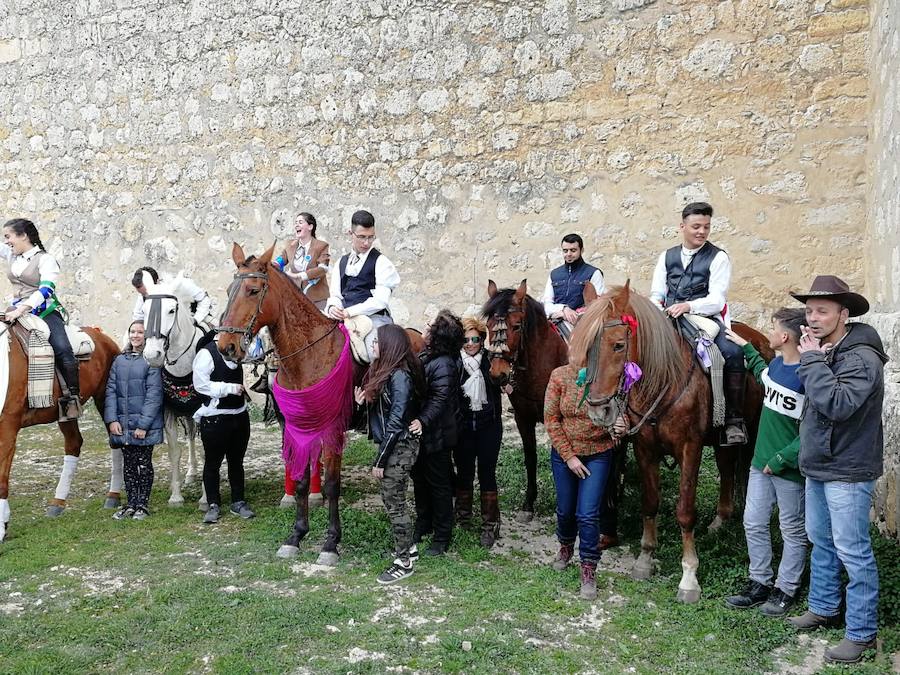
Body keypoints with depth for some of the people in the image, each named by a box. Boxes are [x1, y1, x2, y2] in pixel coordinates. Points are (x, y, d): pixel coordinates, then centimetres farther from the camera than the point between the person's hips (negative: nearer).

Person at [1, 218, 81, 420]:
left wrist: (21, 309, -31)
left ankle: (73, 398, -25)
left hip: (44, 310, -7)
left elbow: (45, 290, -20)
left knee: (62, 349, -26)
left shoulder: (46, 259, -8)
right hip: (17, 311, 7)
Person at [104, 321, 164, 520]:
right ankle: (131, 503, 22)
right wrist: (112, 419, -5)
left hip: (145, 424, -4)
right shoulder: (119, 360, 9)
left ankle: (143, 504, 16)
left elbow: (154, 395, -12)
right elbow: (111, 390, 6)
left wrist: (143, 424, -17)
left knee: (144, 464, 5)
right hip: (123, 424, 5)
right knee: (129, 464, 12)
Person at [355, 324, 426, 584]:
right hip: (389, 445, 10)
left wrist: (380, 460, -19)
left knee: (394, 503, 0)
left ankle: (404, 562, 12)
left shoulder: (399, 376, -21)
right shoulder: (384, 371, 9)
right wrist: (364, 401, 1)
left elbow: (395, 423, -22)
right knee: (391, 500, 19)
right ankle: (408, 547, 34)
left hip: (399, 447, -10)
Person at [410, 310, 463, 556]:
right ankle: (423, 524, 39)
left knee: (438, 484, 4)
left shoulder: (443, 365, -23)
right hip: (420, 434, 9)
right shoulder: (425, 357, 5)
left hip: (435, 435, -9)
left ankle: (442, 538, 18)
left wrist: (423, 421, -41)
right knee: (420, 479, 21)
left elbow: (439, 400, -30)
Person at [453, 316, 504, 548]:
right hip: (463, 426, 1)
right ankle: (463, 518, 30)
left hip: (488, 426, -1)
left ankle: (490, 525, 10)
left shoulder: (491, 361, -3)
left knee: (487, 473, 2)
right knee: (464, 472, 13)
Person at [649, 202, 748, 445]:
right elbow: (657, 293, 14)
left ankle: (734, 420, -18)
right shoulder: (667, 256, 16)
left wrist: (688, 306, -26)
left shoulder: (718, 257, 2)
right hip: (669, 319, 4)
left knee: (733, 353, -30)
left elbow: (716, 300, -8)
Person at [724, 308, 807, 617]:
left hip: (789, 468, -7)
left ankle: (786, 590, 24)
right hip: (762, 462, 8)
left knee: (792, 531, 11)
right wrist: (746, 348, 31)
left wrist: (781, 459, -21)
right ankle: (760, 583, 26)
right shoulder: (777, 364, 3)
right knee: (753, 523, 12)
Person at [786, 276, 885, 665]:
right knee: (821, 542, 19)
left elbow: (837, 404, -32)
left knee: (852, 552, -2)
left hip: (847, 472, -9)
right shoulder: (823, 352, 8)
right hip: (818, 467, 9)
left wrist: (812, 360, -25)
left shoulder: (862, 358, -18)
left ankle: (862, 632, 9)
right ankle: (824, 609, 34)